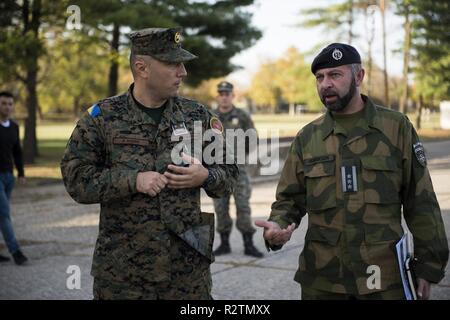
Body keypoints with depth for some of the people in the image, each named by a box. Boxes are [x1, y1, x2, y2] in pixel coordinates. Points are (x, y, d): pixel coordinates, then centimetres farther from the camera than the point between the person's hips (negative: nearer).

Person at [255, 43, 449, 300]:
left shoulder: (397, 127, -1)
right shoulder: (307, 137, 5)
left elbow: (420, 202, 0)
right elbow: (289, 199, 8)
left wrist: (429, 264, -1)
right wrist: (278, 226, -13)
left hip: (384, 278, -2)